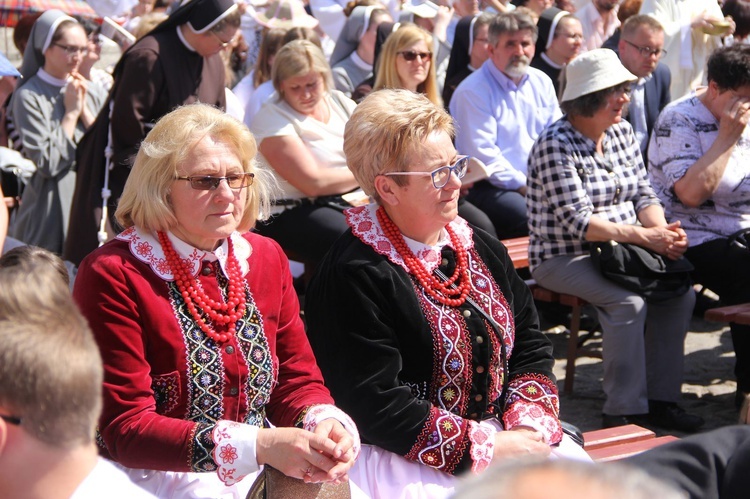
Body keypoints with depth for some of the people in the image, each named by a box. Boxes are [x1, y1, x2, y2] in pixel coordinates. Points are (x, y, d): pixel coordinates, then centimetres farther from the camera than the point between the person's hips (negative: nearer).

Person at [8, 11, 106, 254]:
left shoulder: (94, 92, 8)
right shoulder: (28, 97, -9)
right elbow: (48, 163, -15)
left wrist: (85, 110, -6)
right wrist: (71, 112, -10)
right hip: (51, 204, -5)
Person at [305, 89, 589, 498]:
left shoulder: (480, 247, 12)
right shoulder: (354, 277, -13)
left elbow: (530, 345, 14)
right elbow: (375, 409, -17)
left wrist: (529, 425, -5)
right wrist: (488, 449, -17)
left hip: (504, 436, 7)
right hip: (405, 459, -7)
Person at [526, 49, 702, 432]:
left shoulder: (622, 132, 8)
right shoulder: (555, 144, -15)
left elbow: (643, 194, 10)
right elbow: (577, 221, -22)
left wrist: (663, 230, -12)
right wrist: (643, 236, -26)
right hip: (563, 259, -7)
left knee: (681, 293, -14)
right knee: (629, 301, -29)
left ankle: (661, 399, -4)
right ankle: (623, 412, -20)